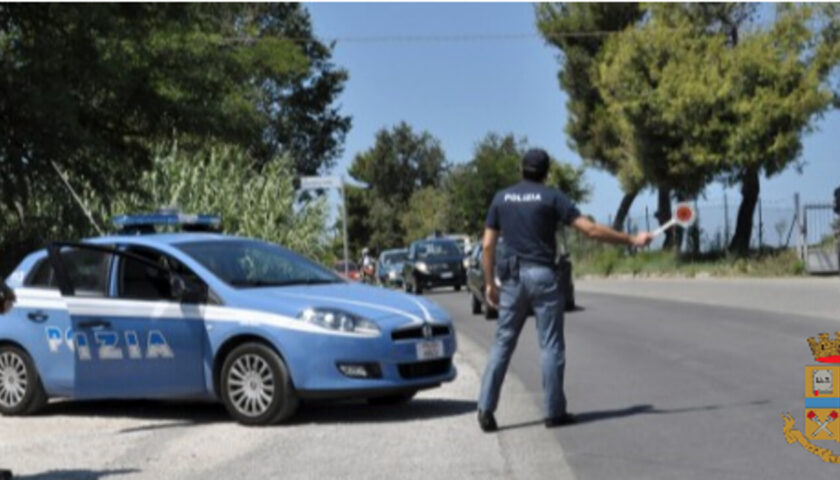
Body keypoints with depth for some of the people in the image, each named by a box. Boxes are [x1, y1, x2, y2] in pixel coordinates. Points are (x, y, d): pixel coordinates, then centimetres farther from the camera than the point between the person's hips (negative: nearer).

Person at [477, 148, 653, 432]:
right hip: (542, 276, -3)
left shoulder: (501, 198, 8)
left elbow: (488, 245, 6)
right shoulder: (551, 197, -2)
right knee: (551, 345, 3)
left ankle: (486, 408, 2)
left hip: (512, 278, 3)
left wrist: (490, 283, 14)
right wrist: (631, 240, 0)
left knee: (503, 342, 8)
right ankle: (554, 412, 6)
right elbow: (590, 229, -7)